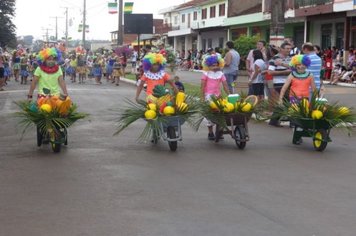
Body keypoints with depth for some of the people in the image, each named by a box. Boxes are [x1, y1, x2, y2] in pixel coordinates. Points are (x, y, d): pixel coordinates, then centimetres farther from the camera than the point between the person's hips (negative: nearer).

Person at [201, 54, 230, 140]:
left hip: (217, 96, 3)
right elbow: (202, 86, -4)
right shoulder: (206, 74, -3)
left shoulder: (221, 74, 4)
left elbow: (225, 85, 2)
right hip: (208, 96, -3)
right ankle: (210, 132, 6)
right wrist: (202, 97, -9)